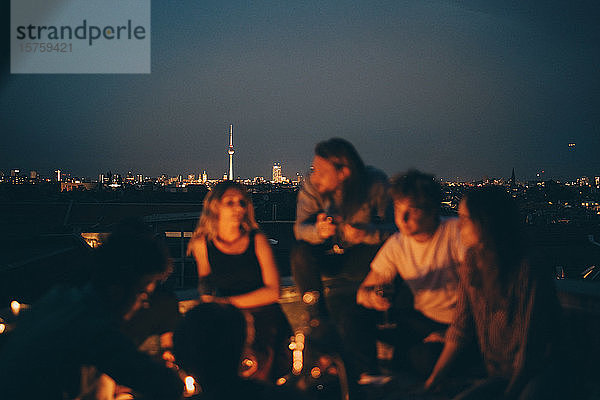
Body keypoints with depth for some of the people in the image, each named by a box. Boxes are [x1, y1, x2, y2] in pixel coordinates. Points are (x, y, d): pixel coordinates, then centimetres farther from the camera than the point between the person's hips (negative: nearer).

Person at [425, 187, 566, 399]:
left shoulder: (528, 274, -17)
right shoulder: (472, 264, 3)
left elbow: (528, 348, -15)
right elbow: (461, 328, 8)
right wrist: (434, 379, 3)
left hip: (538, 375, -5)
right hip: (499, 377, 5)